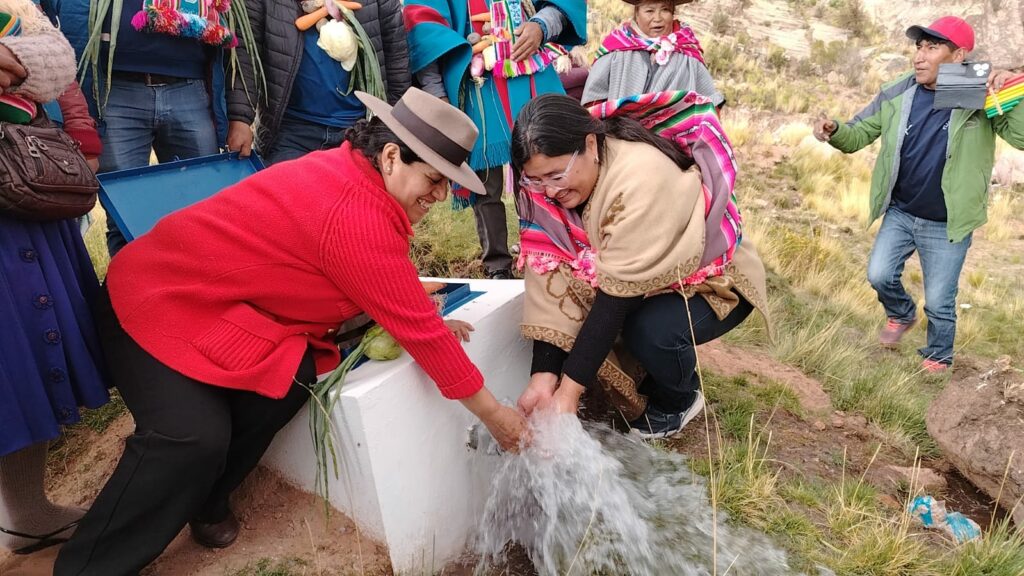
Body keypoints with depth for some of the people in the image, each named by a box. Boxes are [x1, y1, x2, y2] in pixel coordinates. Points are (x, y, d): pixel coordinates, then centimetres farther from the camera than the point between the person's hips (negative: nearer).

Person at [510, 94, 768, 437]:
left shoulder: (643, 178, -35)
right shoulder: (545, 183, -16)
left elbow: (621, 293, -34)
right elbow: (552, 274, -21)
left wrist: (569, 391, -33)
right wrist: (543, 375, -29)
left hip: (711, 279, -5)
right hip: (628, 282, 6)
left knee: (651, 330, -34)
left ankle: (679, 399, 1)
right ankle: (635, 385, 9)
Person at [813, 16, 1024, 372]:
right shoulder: (897, 94, -5)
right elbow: (859, 134, 0)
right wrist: (835, 131, -21)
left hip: (947, 225, -2)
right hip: (900, 214, 3)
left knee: (939, 302, 7)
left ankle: (938, 359, 35)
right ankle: (901, 315, 34)